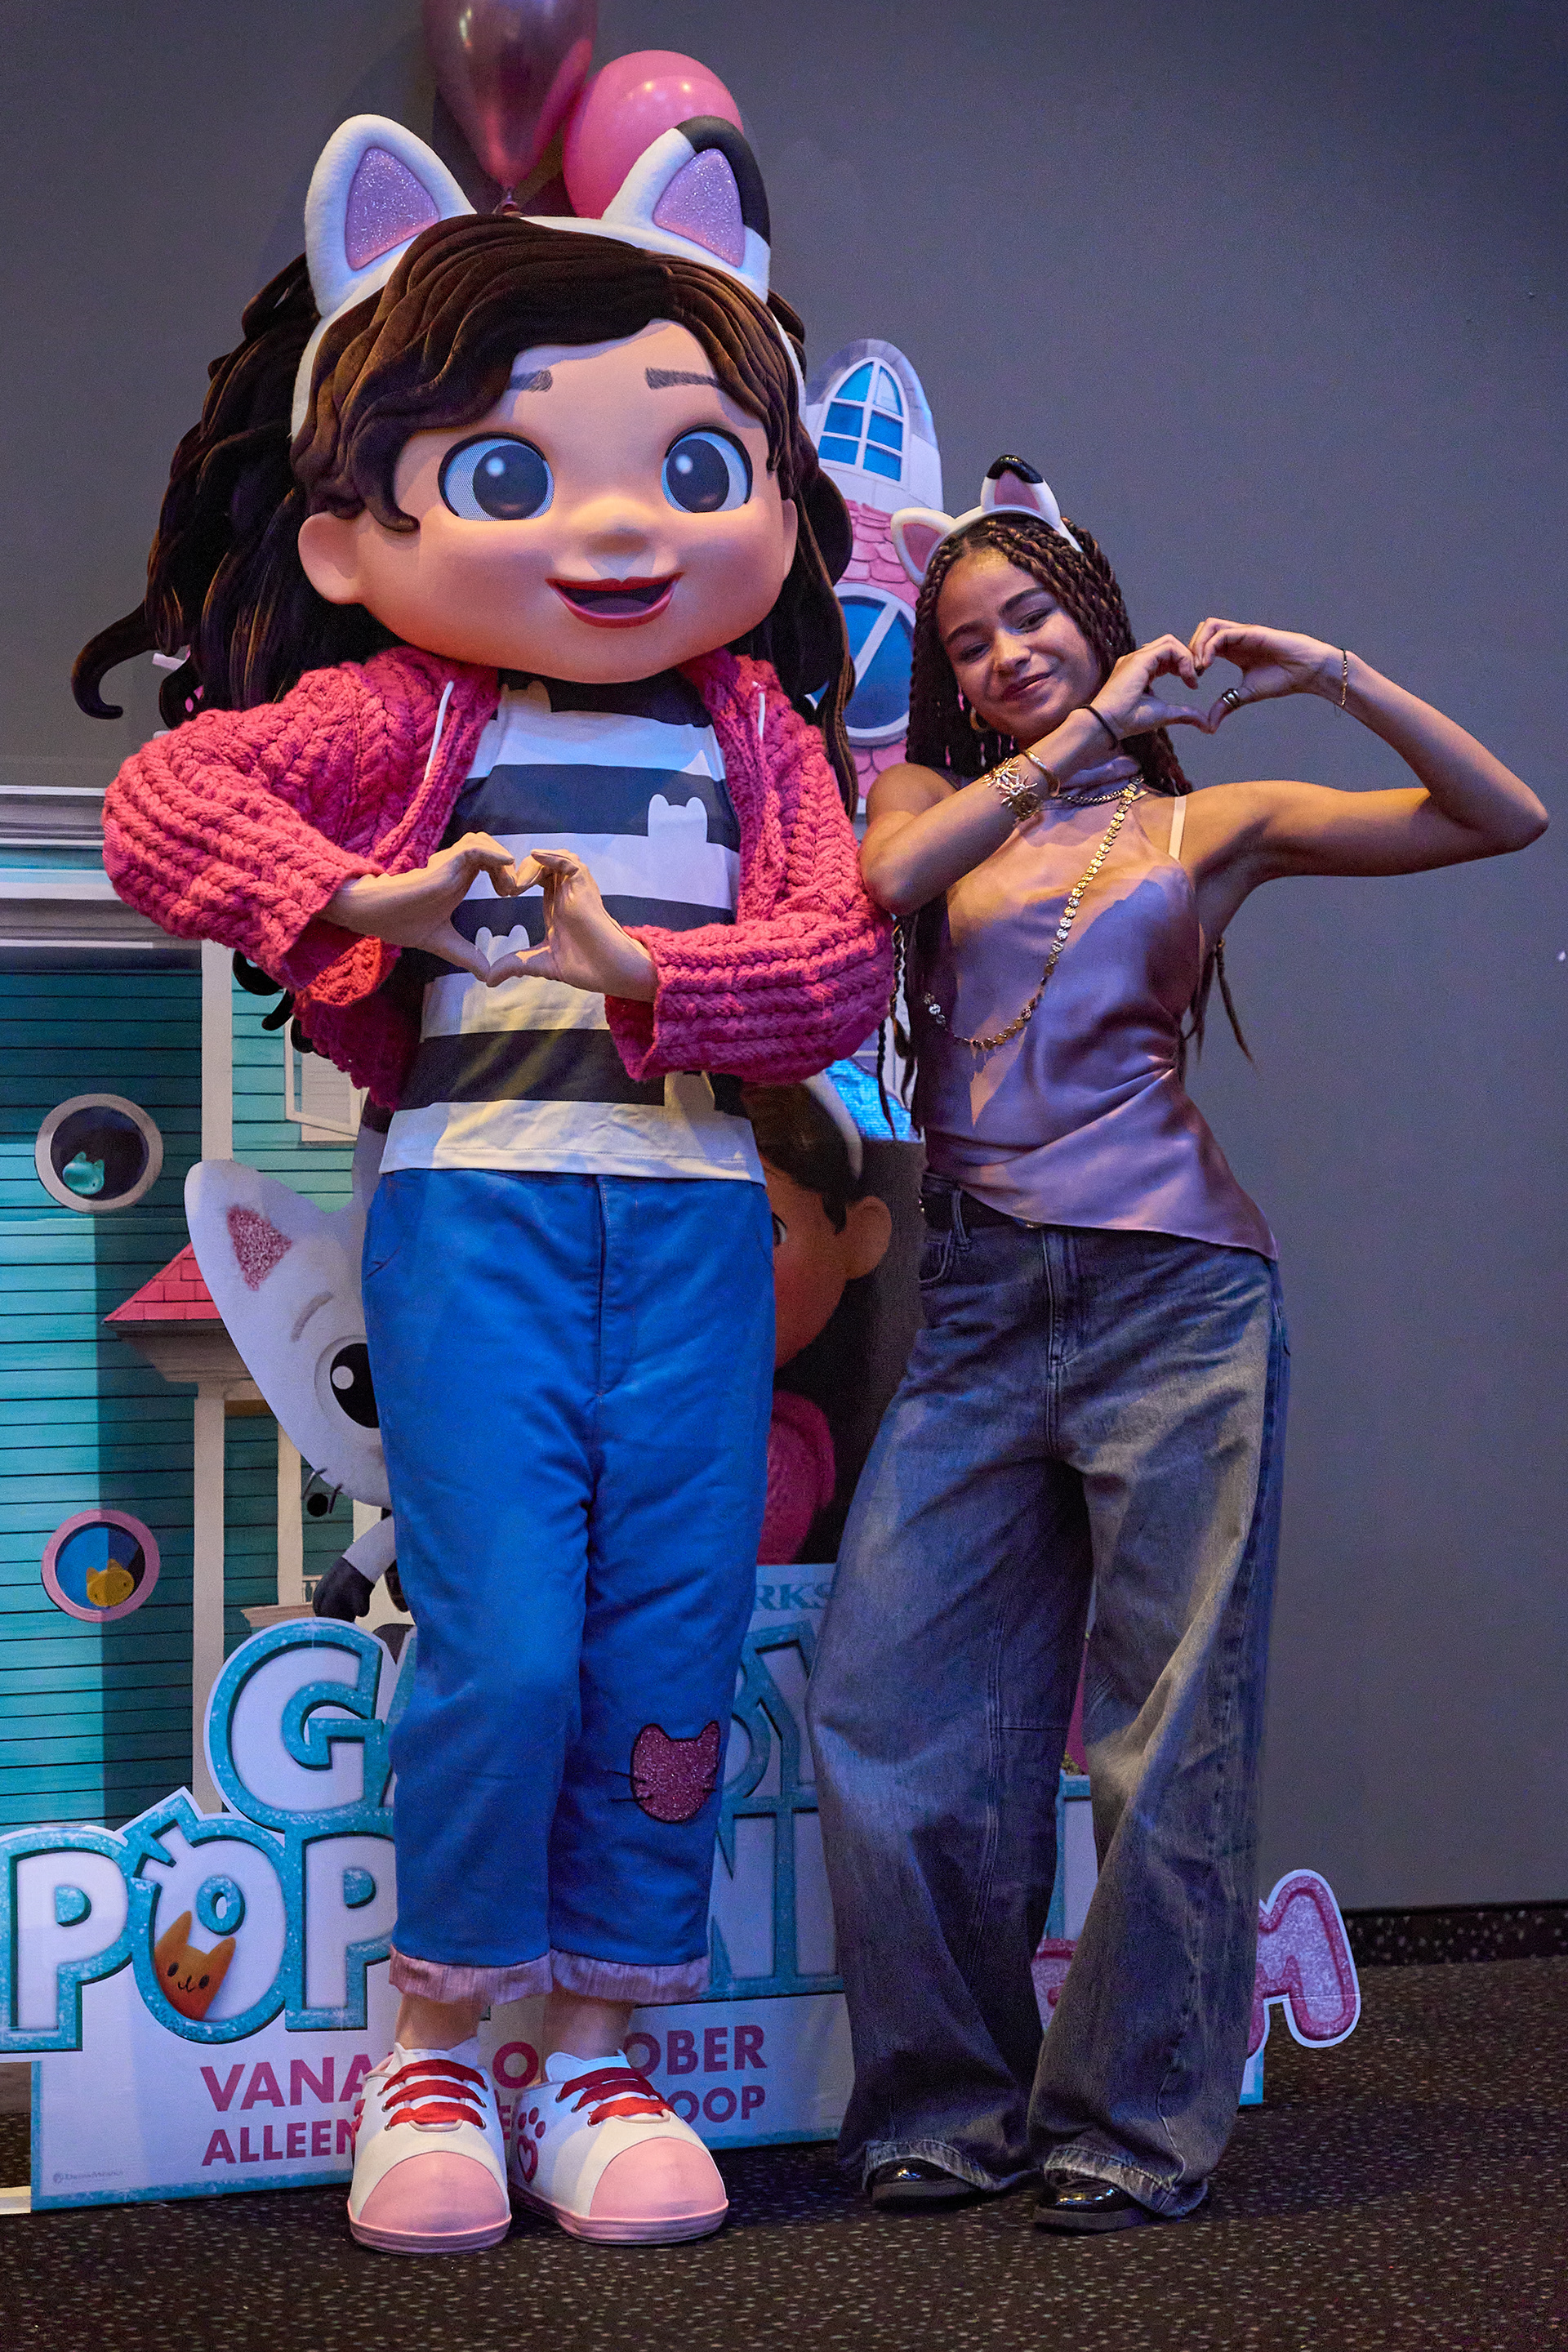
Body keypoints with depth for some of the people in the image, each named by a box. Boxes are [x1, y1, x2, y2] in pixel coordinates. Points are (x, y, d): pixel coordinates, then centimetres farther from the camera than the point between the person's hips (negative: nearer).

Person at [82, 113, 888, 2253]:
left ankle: (595, 2048, 18)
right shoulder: (400, 717, 2)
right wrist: (359, 902, -17)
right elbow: (164, 800, -6)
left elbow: (839, 954, -3)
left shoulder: (754, 732, 9)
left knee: (674, 1641, 3)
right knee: (504, 1642, -7)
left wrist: (649, 970, -20)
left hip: (692, 1213, 3)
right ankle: (432, 2050, 13)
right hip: (473, 1205, -3)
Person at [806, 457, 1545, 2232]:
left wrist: (1332, 676, -4)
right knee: (884, 1709, -2)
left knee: (1168, 1726, -1)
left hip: (1171, 1295, -2)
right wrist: (1079, 739, -9)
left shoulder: (1213, 824, 11)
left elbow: (1506, 819, 5)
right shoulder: (935, 794, 16)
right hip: (982, 1303, 2)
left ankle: (1138, 2119, 10)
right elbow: (884, 877, -10)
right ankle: (954, 2103, 13)